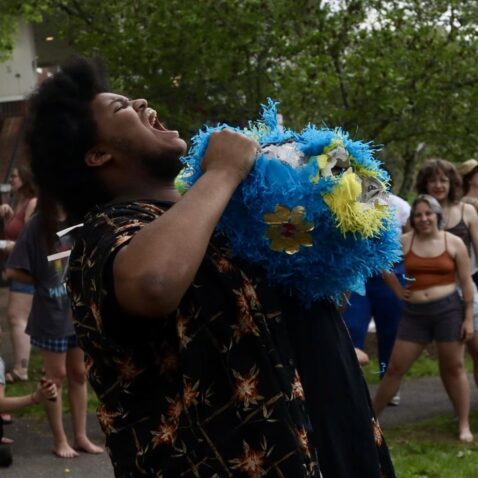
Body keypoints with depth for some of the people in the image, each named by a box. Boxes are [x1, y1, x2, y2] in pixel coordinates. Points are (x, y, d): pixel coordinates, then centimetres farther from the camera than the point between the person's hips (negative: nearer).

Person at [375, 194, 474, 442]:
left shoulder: (454, 243, -2)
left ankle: (464, 425, 14)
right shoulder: (403, 242, 1)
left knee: (454, 368, 6)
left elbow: (466, 282, 0)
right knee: (395, 368, 5)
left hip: (448, 310, -1)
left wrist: (469, 318, -4)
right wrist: (397, 290, 6)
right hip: (414, 313, 2)